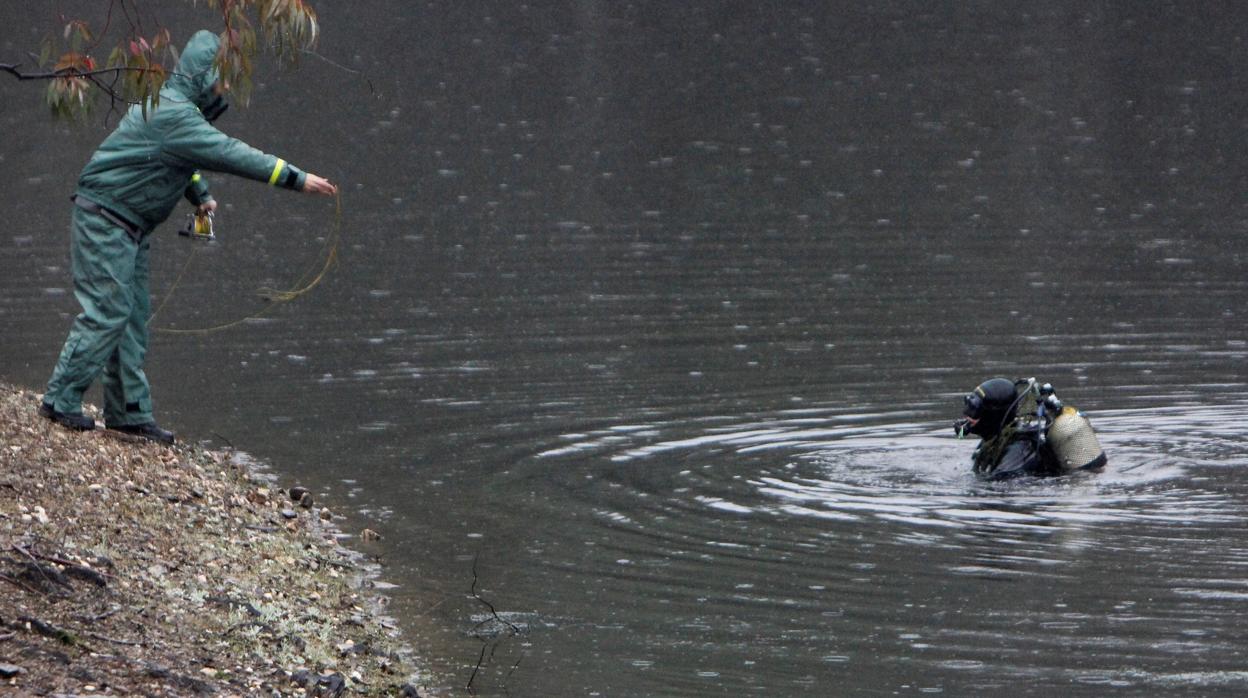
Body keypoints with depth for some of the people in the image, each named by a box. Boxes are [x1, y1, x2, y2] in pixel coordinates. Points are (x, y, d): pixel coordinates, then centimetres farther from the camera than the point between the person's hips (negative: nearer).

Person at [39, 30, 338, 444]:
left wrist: (200, 195, 12)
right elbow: (231, 155, -25)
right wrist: (298, 179, -24)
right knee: (106, 312, -11)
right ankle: (61, 401, -6)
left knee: (133, 316, 9)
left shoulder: (174, 106, 12)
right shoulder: (173, 114, -22)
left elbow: (185, 159, 28)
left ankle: (129, 413, 11)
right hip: (103, 219, -10)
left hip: (130, 226, 10)